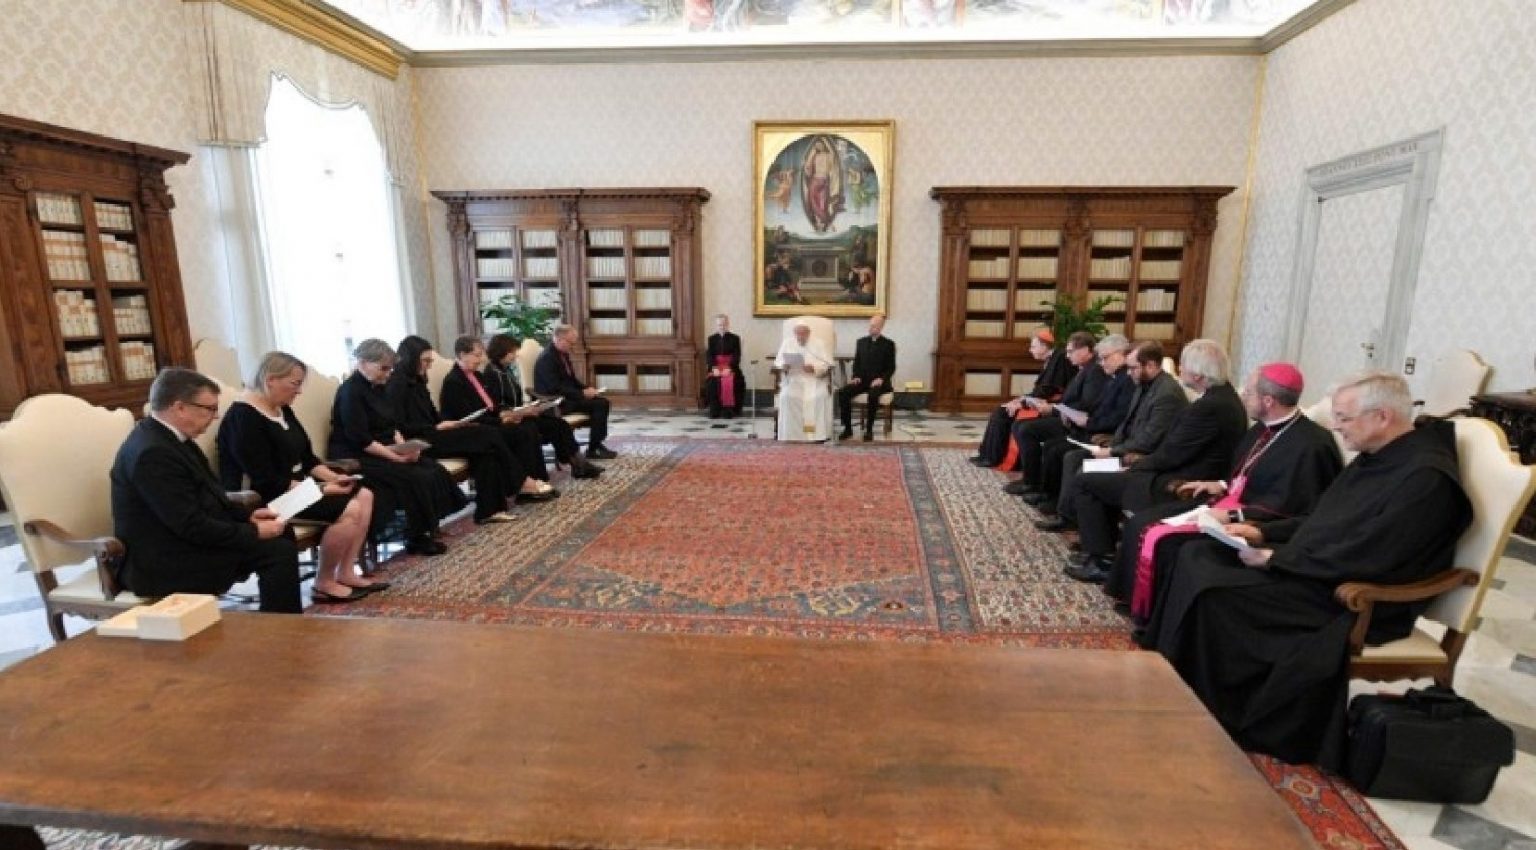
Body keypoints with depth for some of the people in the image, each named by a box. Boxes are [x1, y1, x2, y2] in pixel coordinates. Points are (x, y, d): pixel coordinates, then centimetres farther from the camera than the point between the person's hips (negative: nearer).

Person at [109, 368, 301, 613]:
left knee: (283, 534, 9)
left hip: (178, 542, 10)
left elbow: (207, 497, 15)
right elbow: (192, 527, -25)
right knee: (279, 551, -16)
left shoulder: (165, 436, 6)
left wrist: (248, 516, 3)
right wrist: (255, 533, -16)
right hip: (165, 564, -10)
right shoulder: (153, 452, -24)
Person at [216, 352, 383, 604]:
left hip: (295, 486, 10)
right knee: (349, 510, -23)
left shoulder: (282, 409, 10)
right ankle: (324, 584, -6)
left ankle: (345, 573, 0)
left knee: (364, 495, -2)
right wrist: (322, 489, -23)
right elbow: (267, 482, -24)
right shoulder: (243, 418, -20)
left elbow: (306, 457, 13)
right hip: (262, 498, -10)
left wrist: (333, 477, -4)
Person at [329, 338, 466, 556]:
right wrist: (397, 456, -22)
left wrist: (405, 446, -6)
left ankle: (429, 526, 1)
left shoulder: (377, 387, 11)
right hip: (356, 459, -9)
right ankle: (417, 539, -8)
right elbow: (360, 440, -22)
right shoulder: (351, 391, -16)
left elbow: (391, 425, 13)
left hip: (385, 452, 9)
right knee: (418, 479, -22)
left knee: (435, 470, -8)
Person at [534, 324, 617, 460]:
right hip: (556, 402, -9)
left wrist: (587, 389, 1)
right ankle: (592, 450, -13)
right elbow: (555, 389, -24)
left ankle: (597, 443, 2)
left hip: (566, 397, 9)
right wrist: (582, 393, -21)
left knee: (603, 402, -2)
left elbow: (572, 379, 19)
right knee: (599, 405, -19)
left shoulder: (563, 354, 10)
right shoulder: (547, 358, -19)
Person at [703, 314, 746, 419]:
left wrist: (729, 368, -18)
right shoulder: (711, 339, 12)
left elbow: (736, 356, -2)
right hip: (715, 368, 2)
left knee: (730, 381, -31)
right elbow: (708, 355, 3)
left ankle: (729, 409, -22)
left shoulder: (735, 338, 6)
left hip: (730, 368, -2)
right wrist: (713, 368, -15)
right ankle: (714, 409, -17)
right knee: (712, 381, -27)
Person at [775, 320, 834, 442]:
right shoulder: (787, 343, 11)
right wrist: (784, 366, -16)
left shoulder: (818, 344, 7)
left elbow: (827, 364, 0)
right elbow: (778, 362, 8)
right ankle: (793, 434, -21)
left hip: (814, 379, -1)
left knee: (820, 396, -31)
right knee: (787, 396, -30)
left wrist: (814, 368, -19)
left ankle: (817, 433, -22)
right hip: (793, 380, 1)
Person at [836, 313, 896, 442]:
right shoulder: (861, 342, 15)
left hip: (878, 382, -4)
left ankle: (869, 429, -24)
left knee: (873, 395, -38)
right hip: (862, 380, 4)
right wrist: (855, 376, -5)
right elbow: (856, 363, 15)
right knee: (842, 393, -24)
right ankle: (848, 428, -15)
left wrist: (881, 379, -17)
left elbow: (891, 367, 0)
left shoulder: (888, 344, 3)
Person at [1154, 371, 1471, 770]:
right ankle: (1177, 675, 1)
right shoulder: (1376, 457, 10)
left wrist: (1274, 558, -19)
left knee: (1215, 595, -25)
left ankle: (1214, 716, -6)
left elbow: (1363, 559, -26)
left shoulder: (1426, 477, -19)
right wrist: (1262, 532, 6)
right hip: (1316, 570, 10)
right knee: (1198, 555, -2)